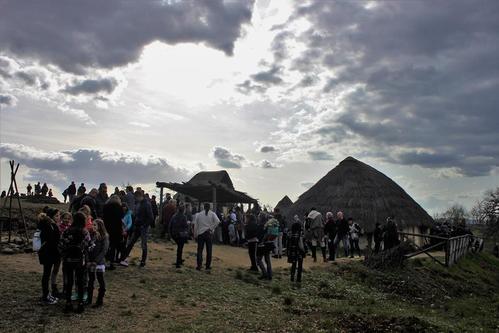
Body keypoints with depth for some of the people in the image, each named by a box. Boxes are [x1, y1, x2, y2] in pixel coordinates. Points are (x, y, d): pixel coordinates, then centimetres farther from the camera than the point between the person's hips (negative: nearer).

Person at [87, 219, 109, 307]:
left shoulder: (104, 236, -9)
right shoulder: (92, 235, 5)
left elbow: (104, 251, -13)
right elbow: (88, 248, 3)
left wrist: (96, 261, -16)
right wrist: (88, 260, -7)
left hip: (99, 262, -5)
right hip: (90, 262, 5)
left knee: (101, 281, 4)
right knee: (90, 280, 14)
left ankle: (100, 301, 11)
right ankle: (89, 299, 25)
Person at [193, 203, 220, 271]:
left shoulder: (199, 214, 4)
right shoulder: (212, 214, 0)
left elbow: (195, 225, 4)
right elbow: (217, 221, -18)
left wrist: (195, 235, 10)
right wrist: (211, 228, -9)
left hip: (200, 234, 1)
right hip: (209, 234, -1)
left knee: (200, 250, 6)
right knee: (209, 250, 7)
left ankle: (199, 266, 2)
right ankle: (208, 266, 10)